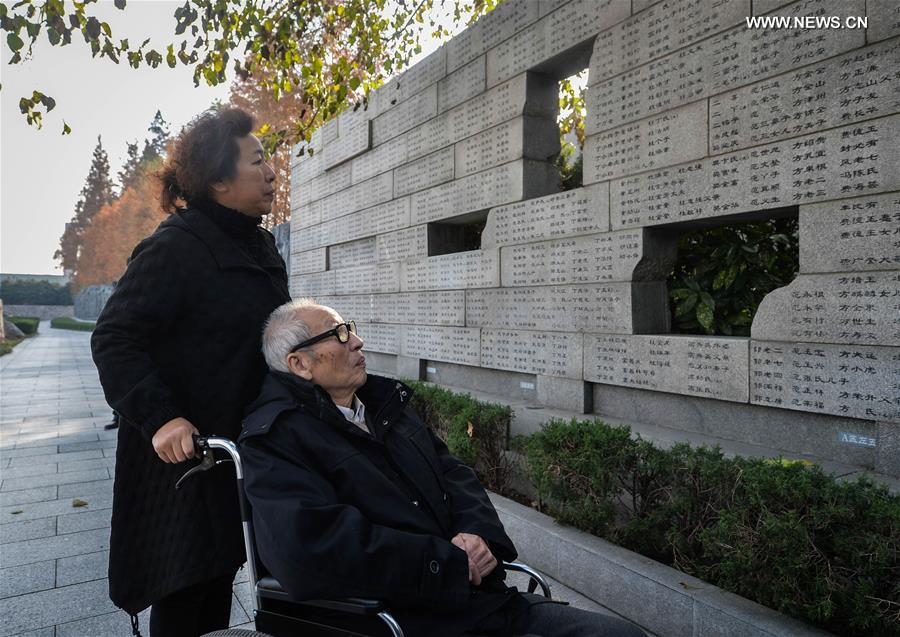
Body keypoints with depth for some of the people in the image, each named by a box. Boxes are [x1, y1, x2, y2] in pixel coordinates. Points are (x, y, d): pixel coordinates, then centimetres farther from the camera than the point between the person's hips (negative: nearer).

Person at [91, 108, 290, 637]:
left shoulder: (261, 246, 9)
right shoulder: (174, 249, -17)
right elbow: (113, 339, -19)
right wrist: (159, 418, -29)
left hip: (243, 448, 8)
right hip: (183, 450, -7)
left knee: (221, 577, 20)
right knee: (181, 594, 6)